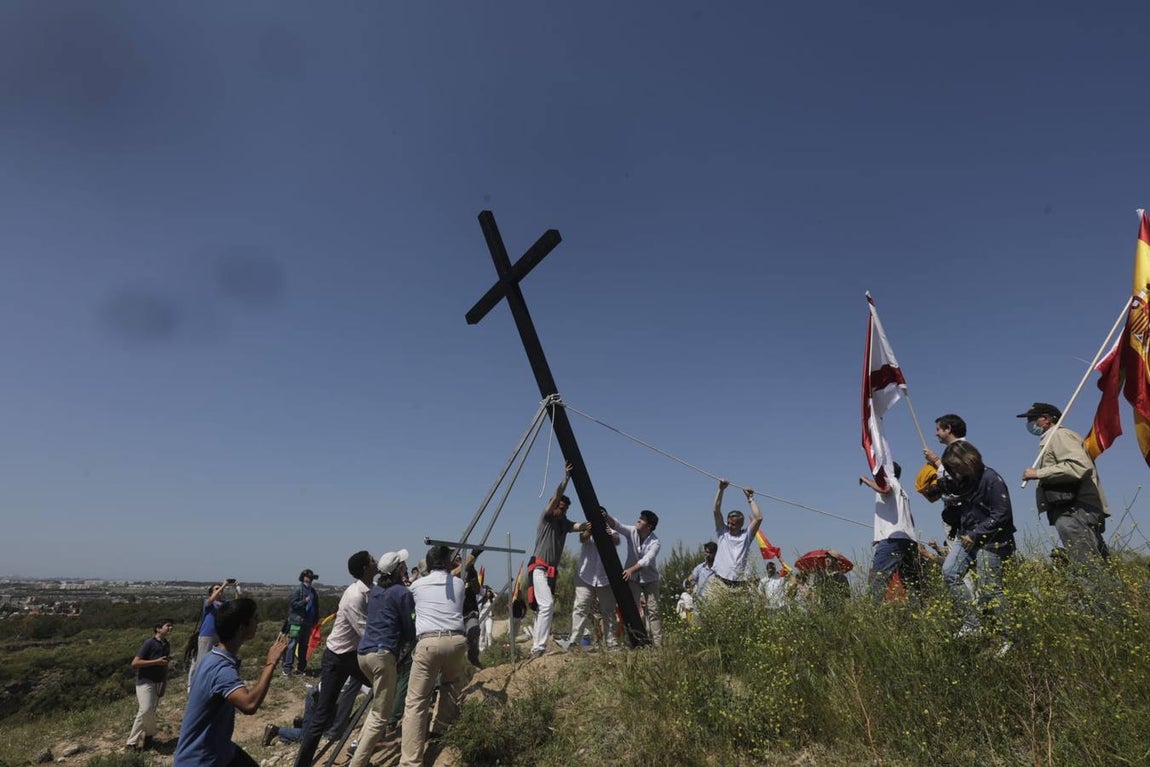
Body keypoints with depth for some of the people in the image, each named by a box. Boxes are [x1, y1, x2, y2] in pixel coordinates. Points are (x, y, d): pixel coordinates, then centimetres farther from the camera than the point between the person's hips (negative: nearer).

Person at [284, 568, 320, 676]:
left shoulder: (313, 591, 13)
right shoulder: (298, 589, -6)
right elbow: (293, 604, -12)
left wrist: (315, 620, 13)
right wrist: (304, 601, -22)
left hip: (307, 622, 7)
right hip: (297, 621, -6)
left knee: (304, 645, 11)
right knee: (292, 644, -7)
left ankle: (301, 667, 19)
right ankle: (287, 668, -3)